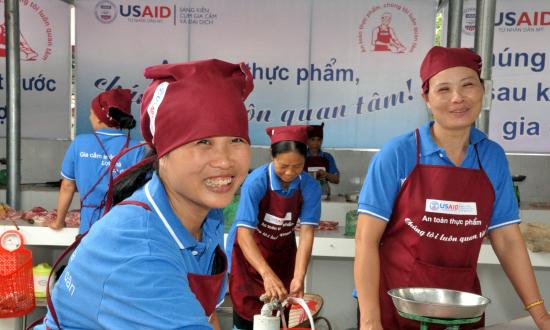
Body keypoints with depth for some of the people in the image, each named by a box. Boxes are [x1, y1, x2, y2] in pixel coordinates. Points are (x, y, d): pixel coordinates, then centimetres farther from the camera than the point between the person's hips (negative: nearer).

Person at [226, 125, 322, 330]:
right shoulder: (256, 182, -26)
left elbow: (307, 233, -19)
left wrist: (299, 277, -31)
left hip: (282, 253, 3)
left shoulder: (310, 187, -17)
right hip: (248, 252, -3)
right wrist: (267, 274, -42)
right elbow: (244, 232, -31)